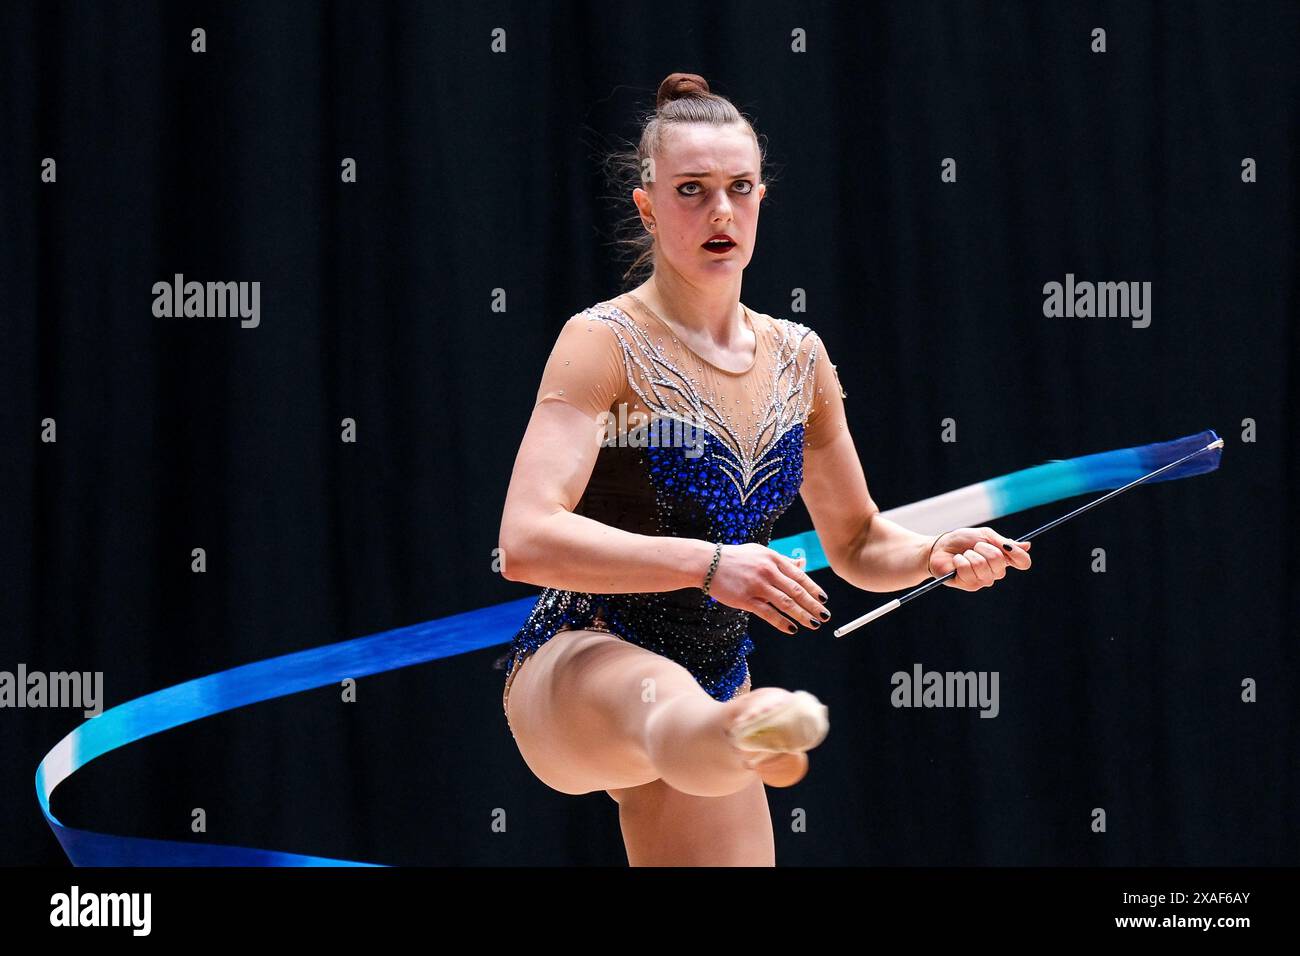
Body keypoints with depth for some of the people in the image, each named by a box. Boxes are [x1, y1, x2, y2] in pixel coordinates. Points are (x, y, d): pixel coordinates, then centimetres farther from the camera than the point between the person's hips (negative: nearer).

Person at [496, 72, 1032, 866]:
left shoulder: (799, 359, 10)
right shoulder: (605, 343, -9)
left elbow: (857, 543, 21)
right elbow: (527, 542, -22)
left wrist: (935, 556, -1)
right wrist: (709, 563, -32)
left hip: (718, 684, 7)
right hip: (576, 675, -7)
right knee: (665, 699, -41)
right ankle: (741, 738, -77)